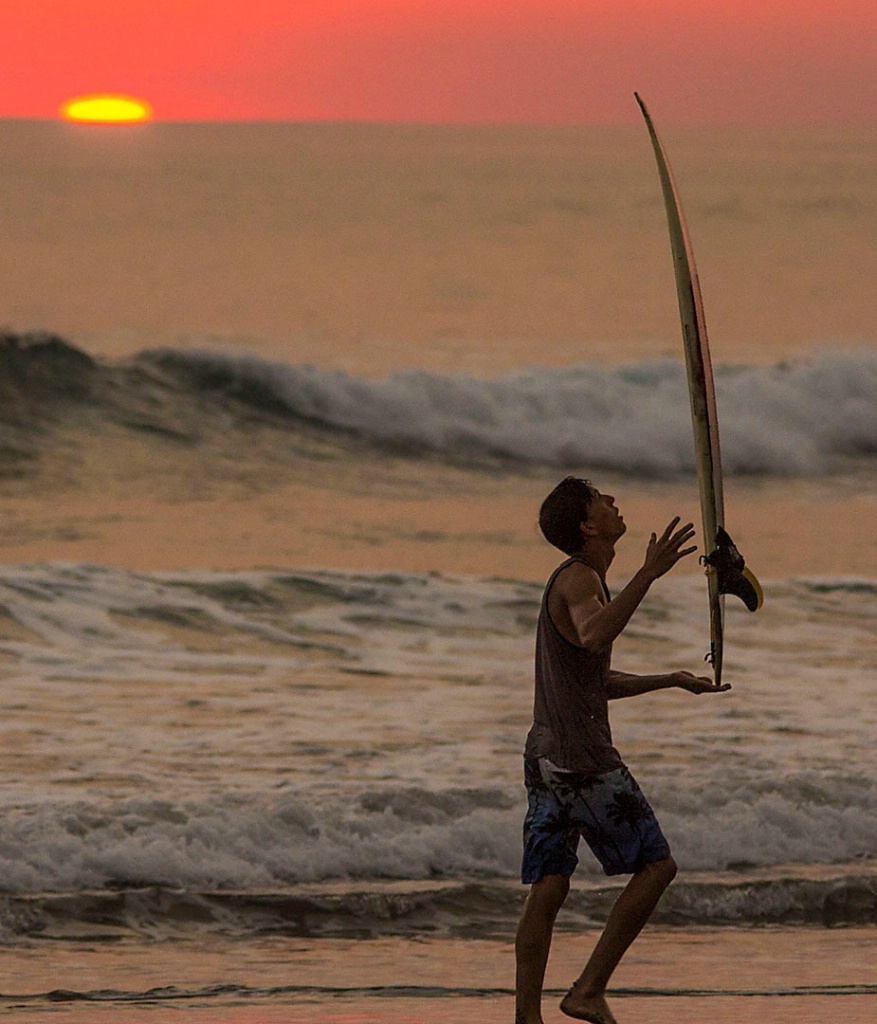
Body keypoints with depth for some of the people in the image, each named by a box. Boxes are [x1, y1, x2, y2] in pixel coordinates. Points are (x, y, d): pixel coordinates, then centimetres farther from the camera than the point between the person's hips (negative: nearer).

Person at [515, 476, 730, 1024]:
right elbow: (593, 637, -34)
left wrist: (673, 681, 34)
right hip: (583, 755, -9)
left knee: (548, 890, 5)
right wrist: (648, 575, -36)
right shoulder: (578, 579, -10)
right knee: (655, 865, -3)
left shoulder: (579, 580, 21)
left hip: (548, 754, 9)